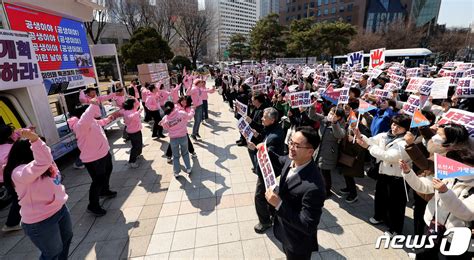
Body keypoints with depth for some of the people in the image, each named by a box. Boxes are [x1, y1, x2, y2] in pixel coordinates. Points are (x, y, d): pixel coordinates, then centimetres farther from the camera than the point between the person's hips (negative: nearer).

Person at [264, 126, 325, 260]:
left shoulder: (313, 187, -40)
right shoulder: (291, 159, -16)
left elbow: (308, 226, -32)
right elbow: (280, 161, 8)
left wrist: (278, 204, -36)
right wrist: (267, 152, -11)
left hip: (298, 243, -6)